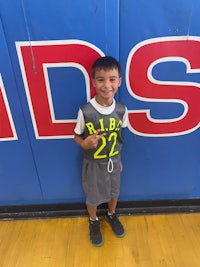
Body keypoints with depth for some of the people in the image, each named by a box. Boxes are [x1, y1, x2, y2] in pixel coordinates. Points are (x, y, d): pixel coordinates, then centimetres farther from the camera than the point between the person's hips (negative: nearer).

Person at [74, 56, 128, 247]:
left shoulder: (121, 110, -14)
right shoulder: (85, 111, -24)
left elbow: (118, 135, 2)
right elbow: (77, 136, -9)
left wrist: (118, 159, 9)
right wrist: (84, 144, -32)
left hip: (113, 161, 3)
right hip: (93, 164, -3)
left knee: (114, 191, 25)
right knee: (93, 196, 19)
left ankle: (111, 215, 57)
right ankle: (93, 221, 51)